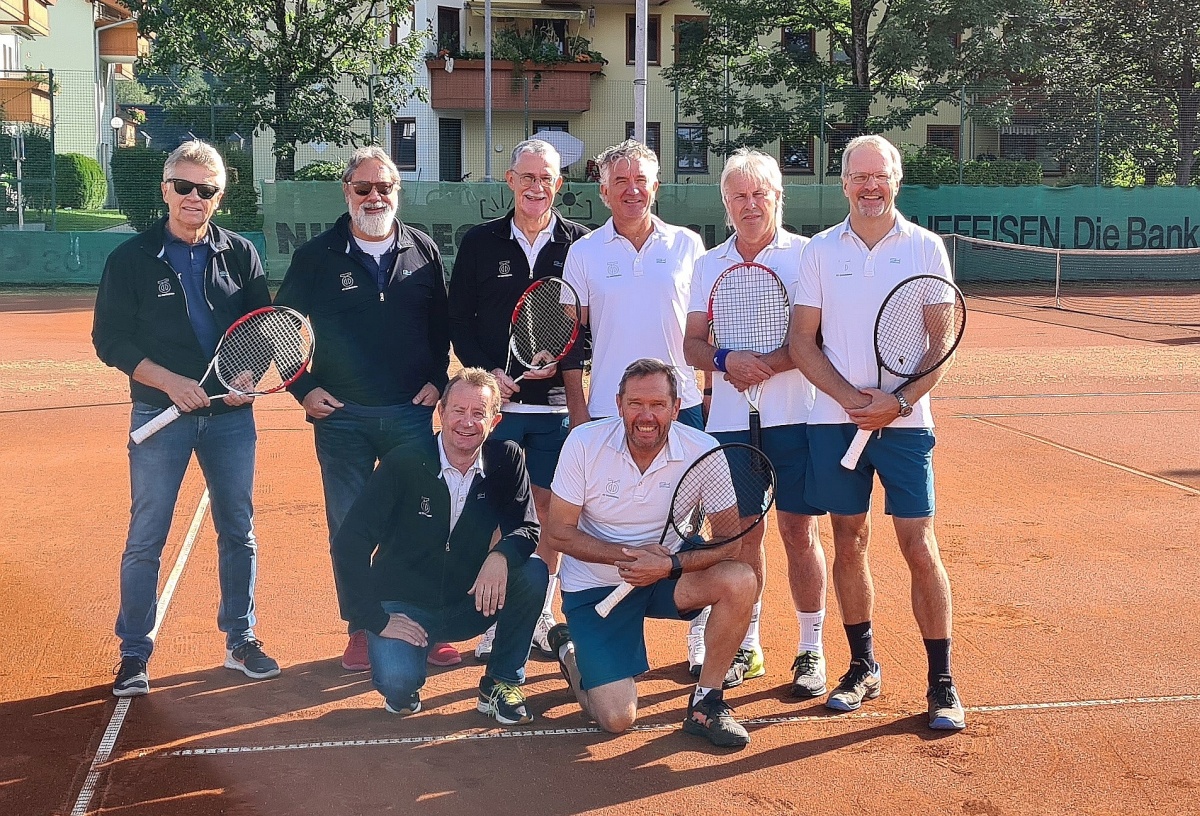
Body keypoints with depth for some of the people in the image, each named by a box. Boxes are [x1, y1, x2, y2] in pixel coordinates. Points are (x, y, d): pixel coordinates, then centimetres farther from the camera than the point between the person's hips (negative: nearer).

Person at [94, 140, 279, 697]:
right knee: (146, 538, 1)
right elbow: (110, 340, -4)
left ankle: (241, 640, 23)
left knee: (239, 530, 10)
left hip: (231, 414, 3)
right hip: (161, 414, -2)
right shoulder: (132, 259, -1)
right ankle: (134, 652, 13)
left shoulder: (240, 255, 5)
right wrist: (169, 382, -16)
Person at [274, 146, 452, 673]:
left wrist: (436, 380, 3)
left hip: (411, 412, 1)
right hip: (341, 415, -1)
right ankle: (360, 629, 17)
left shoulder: (423, 251, 6)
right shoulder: (317, 256, 1)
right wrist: (304, 388, 0)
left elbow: (442, 325, 13)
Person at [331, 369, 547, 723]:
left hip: (469, 605, 3)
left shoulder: (506, 461, -7)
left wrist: (501, 555, -31)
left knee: (533, 574, -23)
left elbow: (527, 529, -7)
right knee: (398, 685, -30)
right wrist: (376, 619, -19)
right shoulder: (404, 464, -16)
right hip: (404, 607, -3)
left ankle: (501, 684, -3)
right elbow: (349, 543, -17)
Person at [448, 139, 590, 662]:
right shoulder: (480, 243, 5)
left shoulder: (579, 244, 2)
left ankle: (541, 616, 19)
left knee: (551, 507, 6)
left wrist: (563, 362, -14)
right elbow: (458, 320, 5)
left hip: (556, 402, 0)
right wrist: (487, 370, -9)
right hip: (496, 399, 0)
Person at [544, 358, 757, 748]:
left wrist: (670, 565, -33)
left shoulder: (703, 452, -16)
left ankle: (705, 703, -8)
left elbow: (728, 542, -16)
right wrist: (627, 554, -25)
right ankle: (571, 650, 22)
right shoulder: (584, 443, -17)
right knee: (617, 718, -12)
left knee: (740, 580, -27)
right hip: (594, 586, -2)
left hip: (667, 574, 2)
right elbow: (558, 532, -13)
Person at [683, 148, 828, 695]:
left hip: (795, 419, -3)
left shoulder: (806, 254, -1)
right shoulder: (708, 265, 11)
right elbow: (692, 344, 7)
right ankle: (746, 647, 21)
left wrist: (767, 365, -19)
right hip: (730, 421, 3)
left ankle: (811, 650, 11)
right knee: (743, 532, 9)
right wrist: (727, 360, -13)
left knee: (799, 532, 0)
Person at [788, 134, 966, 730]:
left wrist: (898, 401, -15)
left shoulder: (925, 247, 2)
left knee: (919, 548, -5)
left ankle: (941, 682, 4)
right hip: (834, 419, 2)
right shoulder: (819, 251, 6)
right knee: (848, 543, 8)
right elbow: (801, 341, 3)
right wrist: (852, 397, -10)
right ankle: (862, 667, 21)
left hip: (905, 421, -2)